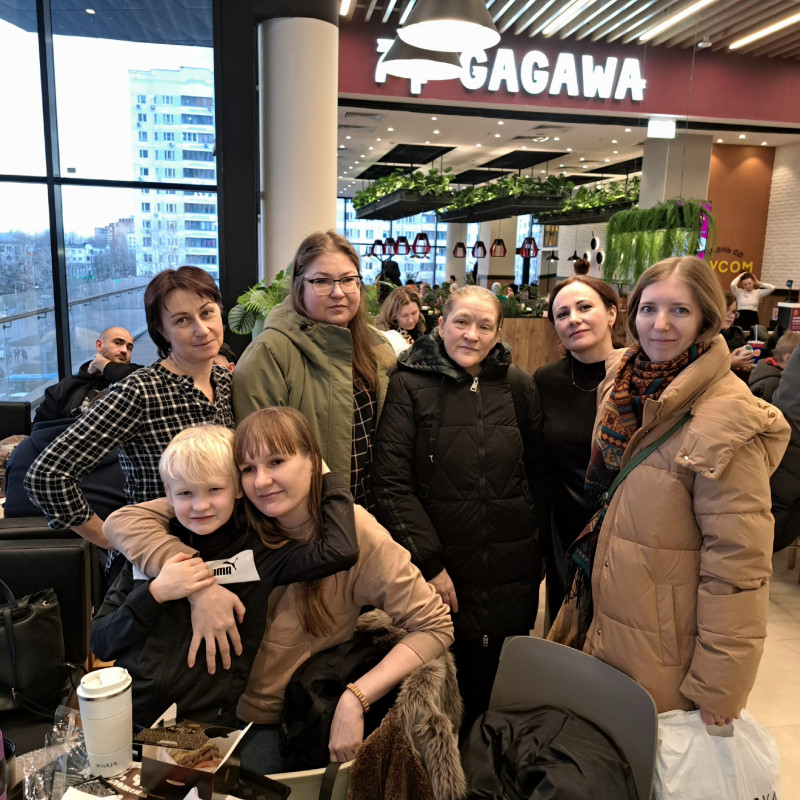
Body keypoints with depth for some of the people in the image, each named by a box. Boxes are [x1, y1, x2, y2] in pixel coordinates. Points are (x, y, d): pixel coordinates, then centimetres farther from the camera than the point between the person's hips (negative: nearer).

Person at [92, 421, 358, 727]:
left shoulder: (255, 554, 0)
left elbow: (340, 550, -15)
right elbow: (100, 643, 7)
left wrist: (325, 472, 0)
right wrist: (155, 593, -9)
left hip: (206, 727, -2)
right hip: (126, 721, 2)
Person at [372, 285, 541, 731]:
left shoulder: (517, 385, 4)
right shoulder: (410, 384, -4)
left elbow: (536, 472, 12)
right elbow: (393, 482, -9)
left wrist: (541, 550, 11)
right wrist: (428, 562, -13)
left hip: (510, 572, 3)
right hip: (439, 569, -2)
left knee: (491, 691, 14)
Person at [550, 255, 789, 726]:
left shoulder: (728, 419, -22)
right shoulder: (624, 390, 2)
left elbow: (738, 566, -22)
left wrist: (717, 695, -18)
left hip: (667, 649, -6)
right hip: (605, 624, 7)